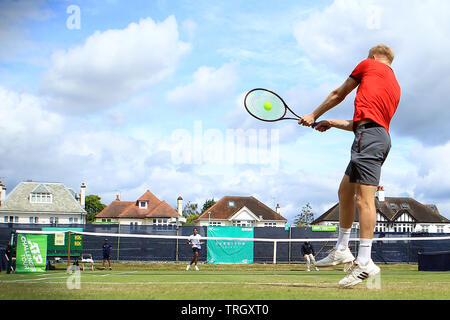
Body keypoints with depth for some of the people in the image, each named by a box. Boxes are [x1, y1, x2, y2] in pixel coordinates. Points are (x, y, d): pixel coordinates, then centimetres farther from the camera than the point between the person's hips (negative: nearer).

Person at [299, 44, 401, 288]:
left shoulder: (369, 64, 11)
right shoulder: (394, 85, 30)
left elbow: (338, 95, 18)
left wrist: (314, 115, 30)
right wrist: (332, 123, 39)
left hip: (369, 133, -9)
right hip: (380, 135, 9)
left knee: (364, 197, -16)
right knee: (345, 191, 18)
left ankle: (364, 262, -22)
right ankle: (342, 249, 24)